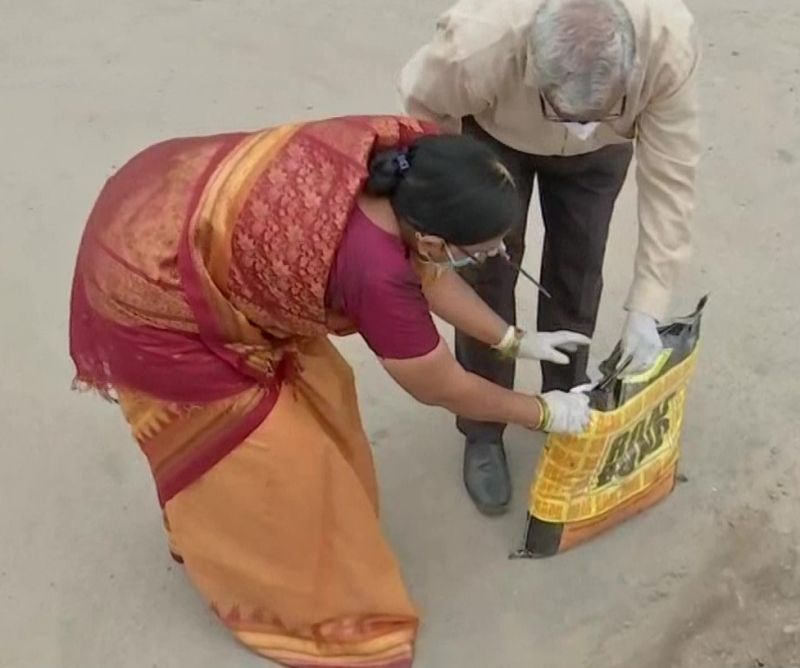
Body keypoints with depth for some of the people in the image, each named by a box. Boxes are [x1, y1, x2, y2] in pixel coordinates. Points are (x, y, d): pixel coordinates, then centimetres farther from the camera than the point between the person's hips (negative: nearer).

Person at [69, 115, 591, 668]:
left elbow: (424, 271, 7)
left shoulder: (401, 153, -12)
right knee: (259, 444, 3)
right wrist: (545, 412, 0)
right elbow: (442, 388, -15)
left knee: (310, 382, 17)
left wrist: (513, 339, 13)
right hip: (150, 290, -8)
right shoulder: (374, 269, -33)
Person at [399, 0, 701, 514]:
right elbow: (422, 105, -22)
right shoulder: (478, 44, -44)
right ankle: (483, 433, 18)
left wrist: (647, 305, -31)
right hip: (492, 134, -1)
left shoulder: (669, 43, -40)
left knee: (578, 272, 7)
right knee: (487, 275, -1)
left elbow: (670, 177, -31)